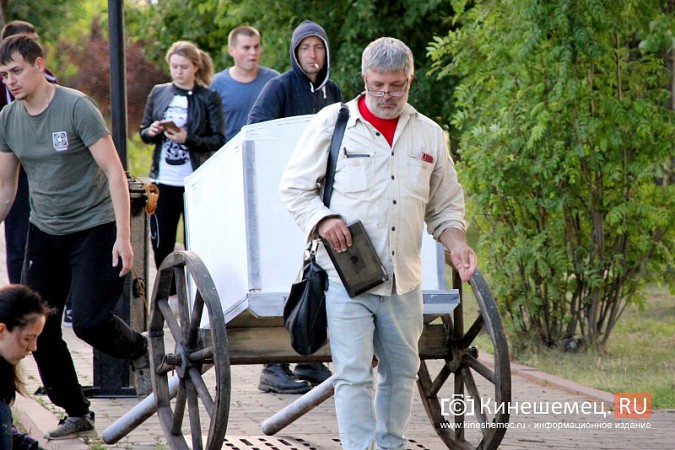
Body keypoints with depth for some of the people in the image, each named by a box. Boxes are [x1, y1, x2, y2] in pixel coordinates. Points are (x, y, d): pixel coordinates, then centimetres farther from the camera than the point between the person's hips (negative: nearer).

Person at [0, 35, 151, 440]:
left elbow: (114, 172, -16)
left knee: (89, 320, -18)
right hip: (45, 232, 6)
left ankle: (139, 352, 15)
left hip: (94, 227, -6)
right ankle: (77, 415, 16)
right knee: (38, 330, 1)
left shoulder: (76, 107, -15)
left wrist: (123, 237, -21)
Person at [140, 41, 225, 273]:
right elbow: (143, 132, 15)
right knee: (161, 242, 4)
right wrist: (151, 132, -8)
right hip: (163, 181, 3)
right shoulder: (158, 93, 9)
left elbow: (218, 140, -6)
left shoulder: (209, 98, -1)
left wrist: (188, 139, -20)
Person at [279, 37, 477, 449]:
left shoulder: (429, 134, 10)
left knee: (402, 371, 12)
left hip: (404, 280, 4)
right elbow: (294, 187, 5)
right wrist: (322, 219, -14)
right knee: (353, 374, -10)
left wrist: (456, 242, -2)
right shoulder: (332, 123, 1)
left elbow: (445, 204, 17)